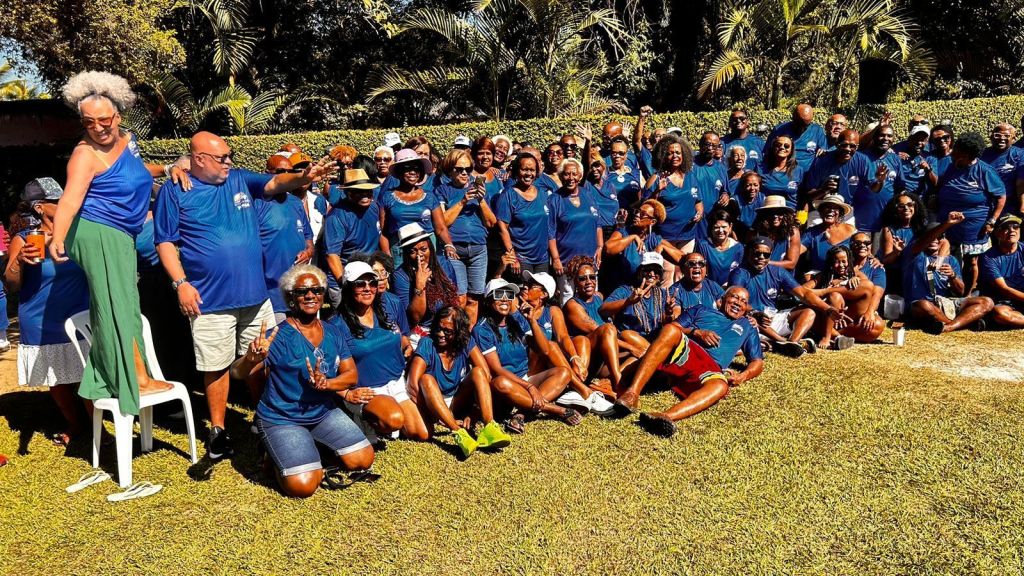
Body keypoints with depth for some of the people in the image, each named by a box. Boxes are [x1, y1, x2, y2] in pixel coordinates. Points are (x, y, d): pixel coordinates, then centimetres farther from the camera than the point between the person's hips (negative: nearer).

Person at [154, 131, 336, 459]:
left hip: (255, 294, 4)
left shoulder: (239, 180, 9)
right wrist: (181, 283, -12)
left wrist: (303, 177, -25)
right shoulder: (175, 191, -1)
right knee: (216, 367, 7)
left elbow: (275, 183, -4)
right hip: (209, 298, -4)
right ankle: (218, 430, 23)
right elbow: (166, 242, -3)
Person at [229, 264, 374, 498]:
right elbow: (237, 373, -25)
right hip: (282, 420, -6)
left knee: (363, 460, -3)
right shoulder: (279, 337, -17)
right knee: (303, 486, -21)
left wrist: (327, 384, -22)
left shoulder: (333, 333, 2)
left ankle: (314, 447, 21)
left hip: (324, 412, 6)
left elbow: (351, 374, 0)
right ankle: (278, 457, 11)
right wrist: (252, 358, -49)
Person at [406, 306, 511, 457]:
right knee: (427, 379, -32)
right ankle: (458, 433, -49)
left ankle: (489, 428, -41)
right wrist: (433, 414, -31)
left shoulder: (466, 341, -5)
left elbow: (486, 376, -14)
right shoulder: (427, 344, -13)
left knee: (477, 371, -21)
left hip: (458, 402, 3)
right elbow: (413, 383, -24)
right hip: (434, 405, -2)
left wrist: (473, 413, -24)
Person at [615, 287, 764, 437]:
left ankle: (666, 417, -64)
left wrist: (742, 376, 3)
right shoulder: (701, 310, 32)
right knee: (671, 331, -35)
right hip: (682, 351, 0)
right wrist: (697, 332, 0)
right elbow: (671, 327, 18)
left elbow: (757, 362, 25)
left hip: (710, 369, 0)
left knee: (720, 386, -37)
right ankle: (631, 394, -46)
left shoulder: (747, 328, 36)